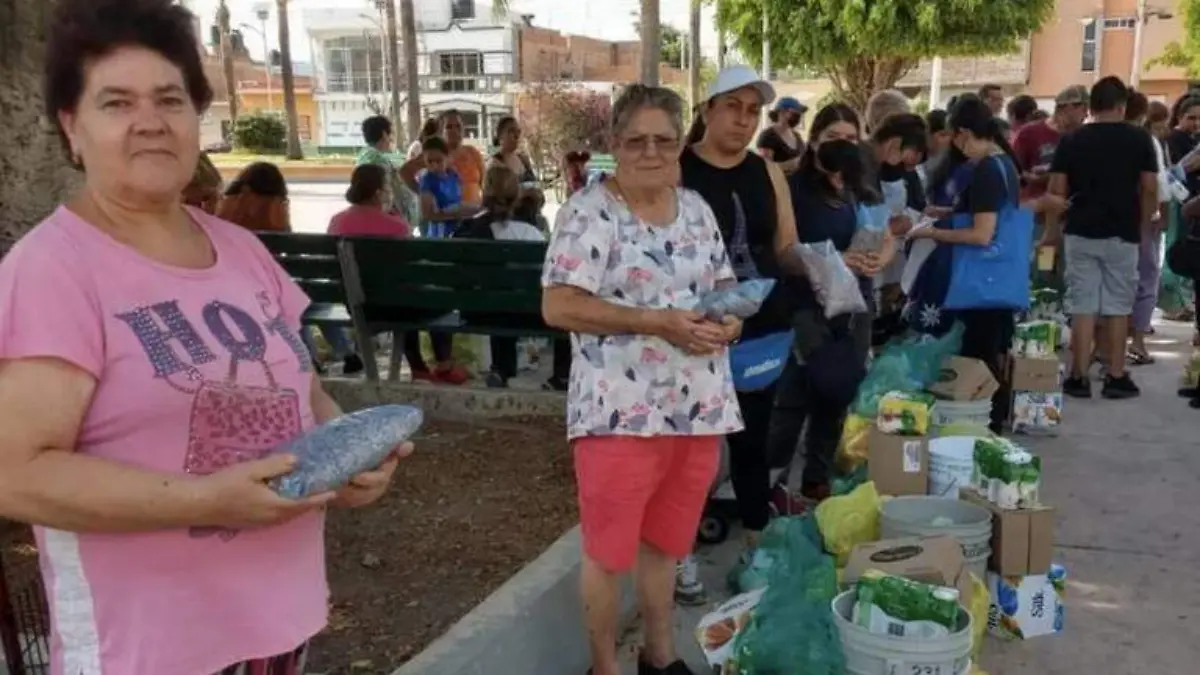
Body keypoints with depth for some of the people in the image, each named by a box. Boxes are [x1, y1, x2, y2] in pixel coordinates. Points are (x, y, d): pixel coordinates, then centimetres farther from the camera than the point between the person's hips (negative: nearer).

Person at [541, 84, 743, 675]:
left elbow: (723, 285, 18)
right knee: (609, 549, 6)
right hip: (620, 410, -6)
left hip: (699, 406, 6)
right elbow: (558, 307, -18)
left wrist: (730, 319, -6)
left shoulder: (696, 208, 11)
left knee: (666, 540, 21)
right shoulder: (590, 211, -11)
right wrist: (659, 322, -22)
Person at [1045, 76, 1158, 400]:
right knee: (1118, 306, 7)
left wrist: (1052, 230, 10)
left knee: (1082, 305, 4)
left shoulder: (1071, 141, 1)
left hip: (1081, 233, 1)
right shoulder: (1139, 138, 0)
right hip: (1123, 234, 0)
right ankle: (1116, 377, 12)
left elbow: (1056, 190, -1)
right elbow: (1150, 190, -2)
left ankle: (1079, 377, 5)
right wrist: (1142, 226, 11)